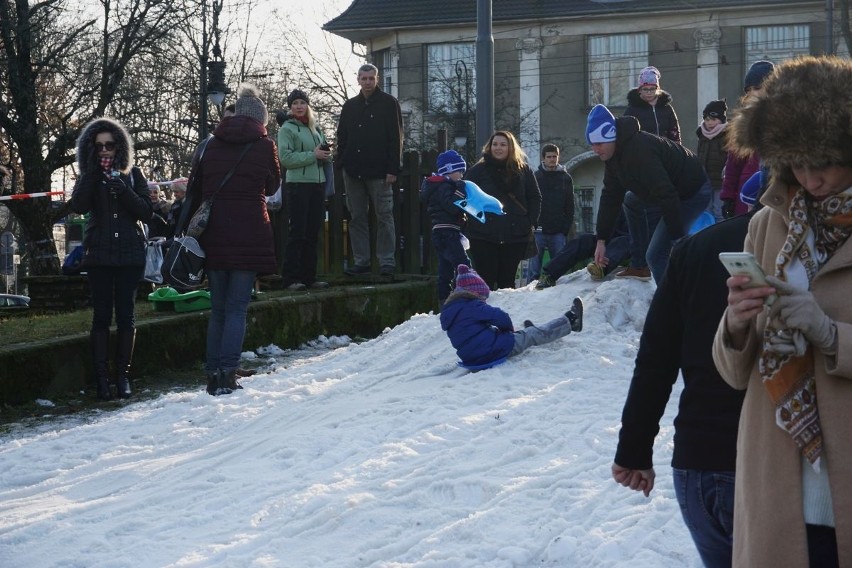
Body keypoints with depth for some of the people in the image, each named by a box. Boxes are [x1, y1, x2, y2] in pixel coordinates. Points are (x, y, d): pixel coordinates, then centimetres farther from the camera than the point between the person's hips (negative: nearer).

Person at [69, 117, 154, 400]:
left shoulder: (132, 174, 8)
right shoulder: (89, 177, 8)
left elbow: (147, 212, 0)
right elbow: (78, 206, -10)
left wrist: (123, 189, -13)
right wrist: (93, 173, -12)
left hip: (130, 254, 0)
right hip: (99, 255, 0)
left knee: (126, 315, -1)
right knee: (102, 315, -5)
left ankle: (123, 375, 6)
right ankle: (101, 377, -3)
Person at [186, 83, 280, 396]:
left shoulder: (211, 145, 7)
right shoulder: (264, 145, -2)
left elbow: (194, 191, 7)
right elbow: (273, 186, 11)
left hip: (214, 236, 3)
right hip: (249, 236, -3)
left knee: (218, 308, 12)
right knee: (237, 307, -1)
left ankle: (213, 374, 11)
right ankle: (227, 373, -11)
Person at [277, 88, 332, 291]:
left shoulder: (316, 127, 16)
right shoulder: (287, 129, -3)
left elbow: (326, 155, 22)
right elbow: (285, 158, -14)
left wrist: (326, 154, -2)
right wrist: (313, 155, -16)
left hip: (318, 183, 7)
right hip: (298, 184, -7)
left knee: (313, 233, 9)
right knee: (297, 233, -8)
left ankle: (309, 276, 16)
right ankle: (290, 278, -6)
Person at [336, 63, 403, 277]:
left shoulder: (388, 103, 1)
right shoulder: (350, 106, 15)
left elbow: (395, 138, -4)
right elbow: (342, 137, 19)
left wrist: (392, 169, -11)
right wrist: (341, 162, 6)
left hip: (379, 171, -5)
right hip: (353, 171, 5)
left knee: (384, 217, -3)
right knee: (357, 218, 5)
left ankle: (387, 262, 0)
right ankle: (361, 261, 10)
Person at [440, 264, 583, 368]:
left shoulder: (448, 311, 11)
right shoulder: (472, 306, -16)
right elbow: (500, 317, -18)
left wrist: (501, 330, 15)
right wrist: (509, 328, 3)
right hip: (495, 350, -8)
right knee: (537, 334, 10)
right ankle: (570, 321, 24)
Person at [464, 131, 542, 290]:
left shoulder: (523, 171, 10)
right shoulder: (477, 170, 5)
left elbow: (535, 198, 13)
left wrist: (531, 223, 2)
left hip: (515, 235, 1)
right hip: (483, 236, -1)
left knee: (507, 281, 6)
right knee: (486, 280, -4)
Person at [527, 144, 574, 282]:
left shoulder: (565, 178, 11)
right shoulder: (535, 177, 6)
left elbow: (570, 207, 9)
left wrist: (566, 228, 0)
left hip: (558, 232, 2)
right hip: (538, 230, -1)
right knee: (534, 268, -2)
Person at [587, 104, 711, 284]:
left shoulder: (640, 150, -32)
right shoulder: (613, 153, 0)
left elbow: (666, 196, -34)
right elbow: (610, 196, 7)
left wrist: (678, 239, -30)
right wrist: (601, 240, 5)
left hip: (693, 193, -11)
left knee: (656, 255, -19)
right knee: (631, 201, 31)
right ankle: (638, 266, 33)